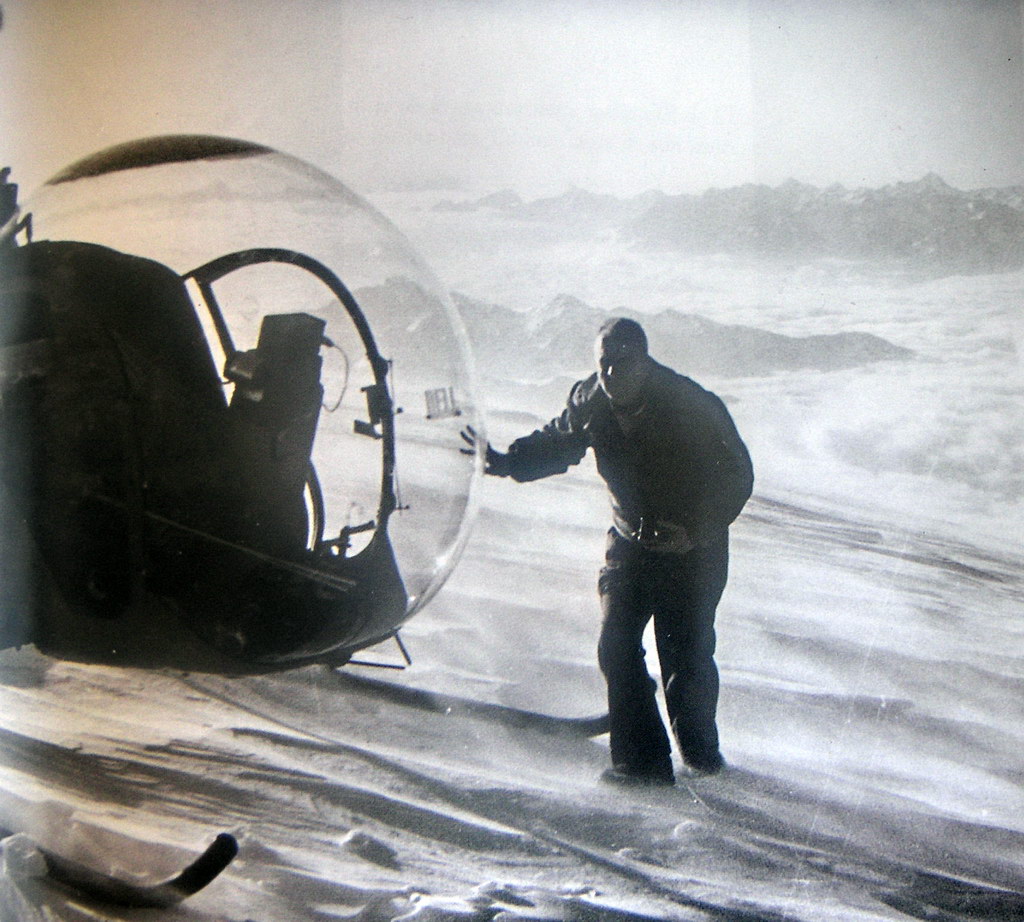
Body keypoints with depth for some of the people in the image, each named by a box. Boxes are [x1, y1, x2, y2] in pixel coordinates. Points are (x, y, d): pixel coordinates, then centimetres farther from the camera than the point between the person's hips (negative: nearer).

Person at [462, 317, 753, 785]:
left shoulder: (693, 406, -22)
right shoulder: (590, 403, -9)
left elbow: (737, 476, -14)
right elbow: (555, 442, 8)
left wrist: (694, 530, -26)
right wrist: (504, 460, -11)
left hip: (693, 551, -4)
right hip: (630, 541, 4)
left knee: (685, 653, -1)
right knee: (616, 645, -5)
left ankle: (700, 751, 26)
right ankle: (642, 761, 6)